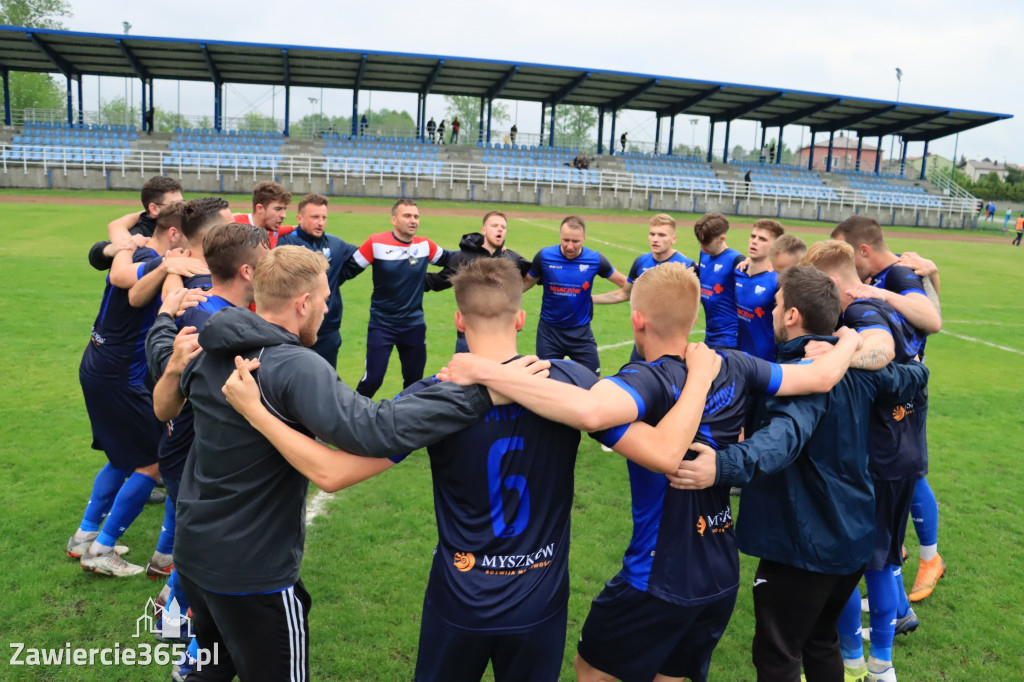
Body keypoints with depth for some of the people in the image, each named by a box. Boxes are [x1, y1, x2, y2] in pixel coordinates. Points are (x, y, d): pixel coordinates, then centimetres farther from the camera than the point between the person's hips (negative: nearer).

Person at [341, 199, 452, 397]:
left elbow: (448, 259, 15)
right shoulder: (376, 243, -12)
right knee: (373, 379, -7)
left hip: (414, 324, 4)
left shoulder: (425, 245, -3)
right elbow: (348, 270, -6)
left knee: (414, 379, 14)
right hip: (382, 324, -3)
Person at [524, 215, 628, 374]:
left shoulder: (595, 260, -9)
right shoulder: (544, 256, -9)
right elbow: (526, 282, 7)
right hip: (549, 331, 0)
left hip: (580, 331, 0)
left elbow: (624, 283, 5)